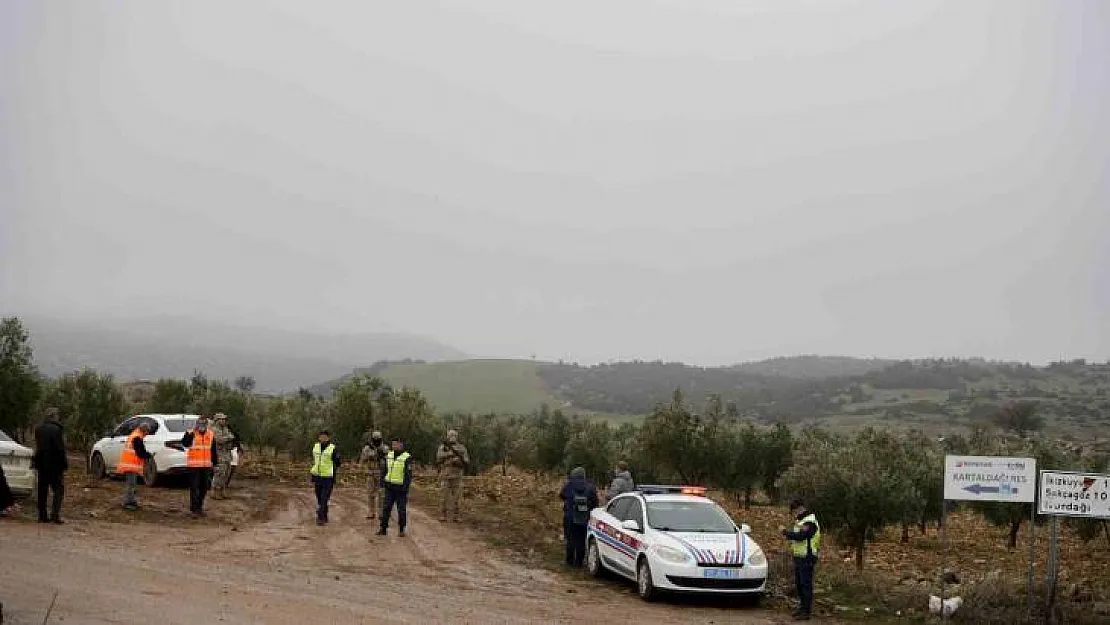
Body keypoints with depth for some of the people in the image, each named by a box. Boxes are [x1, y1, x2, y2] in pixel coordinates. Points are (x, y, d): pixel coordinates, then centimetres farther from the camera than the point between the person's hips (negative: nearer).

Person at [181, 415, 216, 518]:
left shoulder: (210, 434, 7)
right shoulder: (191, 434, -7)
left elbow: (213, 450, 16)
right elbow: (184, 443, -24)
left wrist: (214, 461, 17)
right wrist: (191, 432, -33)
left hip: (206, 466, 5)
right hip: (194, 466, -5)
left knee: (204, 487, 12)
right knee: (194, 487, -7)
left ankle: (199, 507, 25)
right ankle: (194, 509, -5)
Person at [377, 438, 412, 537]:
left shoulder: (406, 458, -11)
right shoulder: (389, 456, 7)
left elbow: (408, 474, -12)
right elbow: (384, 470, 17)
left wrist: (406, 487, -18)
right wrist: (382, 481, 10)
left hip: (400, 488, -5)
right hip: (389, 487, 5)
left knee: (401, 510, 2)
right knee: (386, 508, 3)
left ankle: (402, 530, 13)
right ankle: (383, 529, 8)